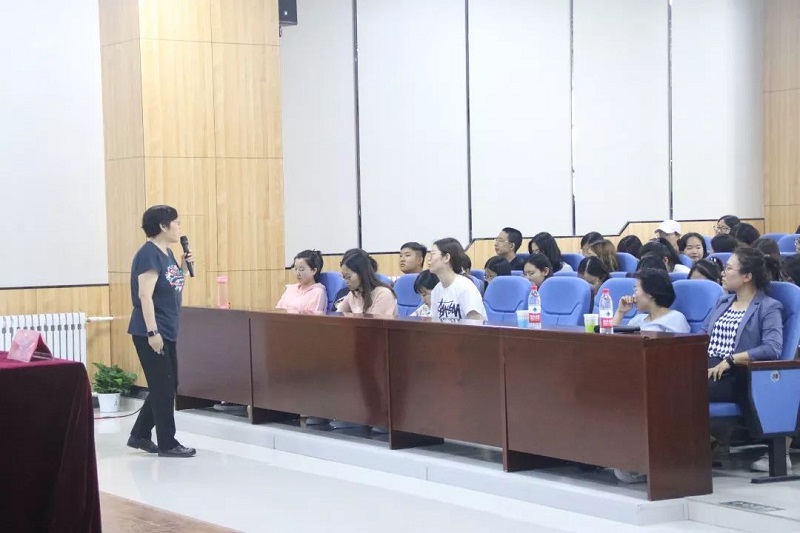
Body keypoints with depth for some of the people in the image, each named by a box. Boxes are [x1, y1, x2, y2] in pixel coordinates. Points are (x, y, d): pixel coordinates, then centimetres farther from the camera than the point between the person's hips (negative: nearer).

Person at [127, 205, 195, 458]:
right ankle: (167, 444, 5)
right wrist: (152, 332, -24)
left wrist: (184, 265, 7)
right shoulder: (149, 254, -16)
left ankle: (140, 435, 24)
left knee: (166, 386, 14)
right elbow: (145, 296, -21)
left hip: (167, 332, 10)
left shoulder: (167, 253, 12)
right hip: (151, 333, -10)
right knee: (163, 387, -3)